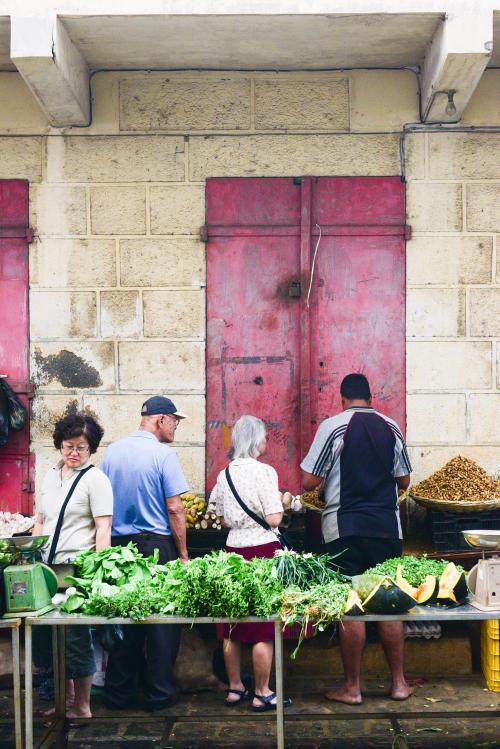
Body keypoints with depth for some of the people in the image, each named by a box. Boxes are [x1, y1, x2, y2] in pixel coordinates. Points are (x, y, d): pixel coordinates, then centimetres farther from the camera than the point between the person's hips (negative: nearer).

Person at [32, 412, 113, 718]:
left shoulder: (95, 479, -4)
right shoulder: (51, 476, 15)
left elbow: (103, 528, -10)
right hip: (48, 567, 7)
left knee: (76, 639, -1)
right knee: (45, 635, 9)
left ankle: (82, 707, 13)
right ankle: (66, 699, 25)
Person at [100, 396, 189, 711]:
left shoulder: (112, 451, 6)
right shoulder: (164, 454, -11)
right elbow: (174, 509, -12)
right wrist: (183, 554, -5)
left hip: (118, 546, 5)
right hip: (156, 545, -5)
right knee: (162, 620, 5)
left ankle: (119, 692, 20)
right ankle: (160, 693, 10)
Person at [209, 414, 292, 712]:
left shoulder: (225, 474, 7)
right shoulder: (264, 472, -11)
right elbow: (274, 519, -14)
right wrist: (282, 501, 5)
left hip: (233, 550, 6)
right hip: (262, 549, -6)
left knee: (232, 625, 13)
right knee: (264, 628, 1)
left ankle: (235, 688, 23)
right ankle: (262, 693, 7)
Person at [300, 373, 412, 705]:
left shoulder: (333, 426, -6)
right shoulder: (392, 428, 6)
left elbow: (309, 482, -8)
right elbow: (404, 481, 14)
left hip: (345, 527, -3)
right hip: (387, 525, 3)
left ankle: (352, 687, 9)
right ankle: (399, 682, 17)